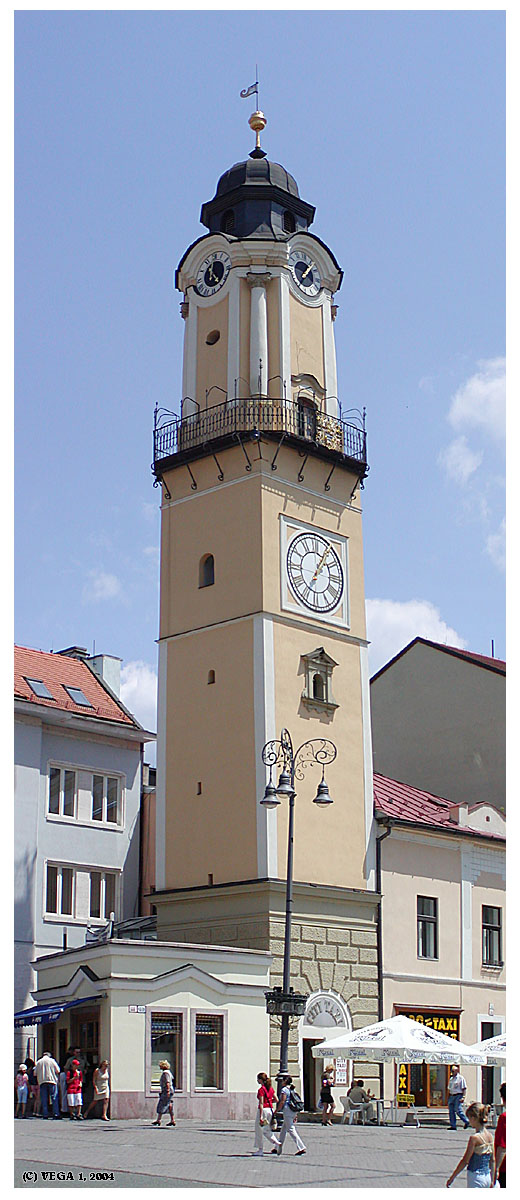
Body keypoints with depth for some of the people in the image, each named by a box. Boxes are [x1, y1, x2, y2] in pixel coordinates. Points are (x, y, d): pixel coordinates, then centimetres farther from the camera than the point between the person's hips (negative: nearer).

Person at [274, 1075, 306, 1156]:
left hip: (287, 1110, -9)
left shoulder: (284, 1089, -10)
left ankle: (301, 1148, -14)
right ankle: (278, 1148, 24)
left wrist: (276, 1111, -9)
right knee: (283, 1130, 17)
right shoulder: (292, 1089, 14)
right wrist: (295, 1115, 19)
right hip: (294, 1111, 9)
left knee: (291, 1130, -7)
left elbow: (282, 1102, -17)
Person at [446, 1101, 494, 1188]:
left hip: (476, 1177, -8)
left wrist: (452, 1178, -6)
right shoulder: (489, 1135, 4)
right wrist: (492, 1181, 21)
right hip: (487, 1177, 8)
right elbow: (492, 1160, 11)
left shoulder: (474, 1138, -17)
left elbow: (465, 1161, -14)